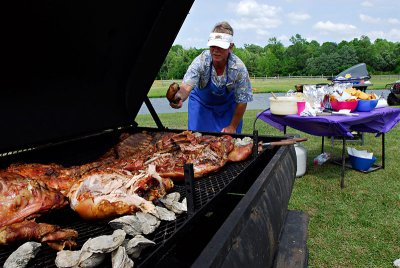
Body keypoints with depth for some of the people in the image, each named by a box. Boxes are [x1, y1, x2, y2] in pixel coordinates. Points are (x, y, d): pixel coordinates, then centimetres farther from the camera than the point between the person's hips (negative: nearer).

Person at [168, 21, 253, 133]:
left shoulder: (239, 68, -28)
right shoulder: (201, 61, -30)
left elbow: (242, 101, -18)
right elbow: (186, 87, -41)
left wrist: (233, 127, -13)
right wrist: (179, 97, -65)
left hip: (228, 105, 1)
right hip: (201, 103, 0)